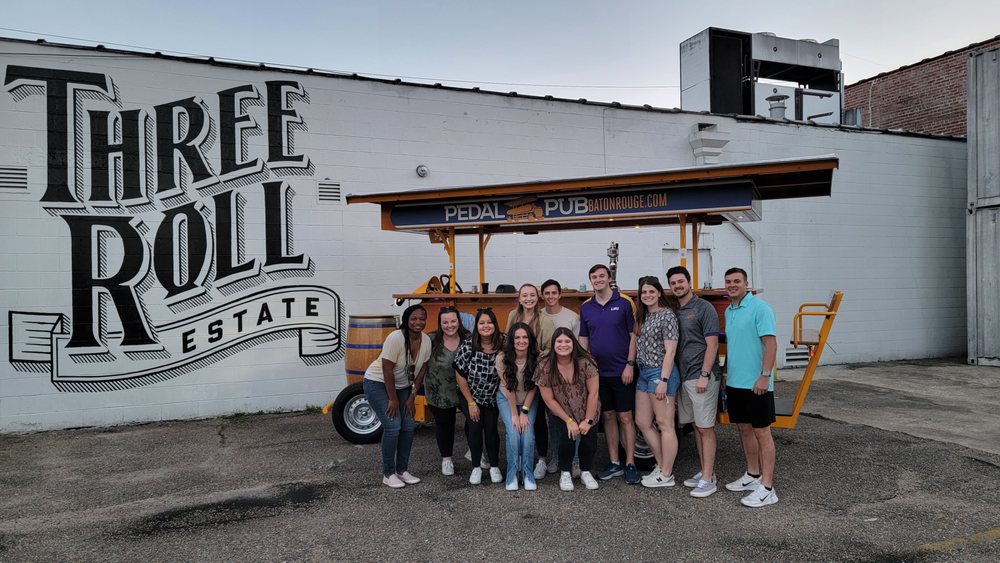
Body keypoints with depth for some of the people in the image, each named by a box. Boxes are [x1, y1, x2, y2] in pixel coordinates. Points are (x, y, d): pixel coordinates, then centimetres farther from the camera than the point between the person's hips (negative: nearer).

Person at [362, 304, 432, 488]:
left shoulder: (426, 341, -8)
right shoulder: (396, 338, -28)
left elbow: (421, 370, 0)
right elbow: (387, 371, -25)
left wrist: (411, 397, -1)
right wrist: (393, 399, -19)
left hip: (402, 386, 6)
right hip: (378, 383, -6)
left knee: (408, 426, 1)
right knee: (393, 426, -13)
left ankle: (402, 470, 16)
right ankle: (388, 474, 0)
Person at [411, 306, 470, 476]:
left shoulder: (468, 339, -9)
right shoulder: (432, 341, -14)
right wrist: (414, 389, -8)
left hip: (464, 389, 1)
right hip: (439, 392, -1)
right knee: (444, 423, 12)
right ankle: (446, 459, 32)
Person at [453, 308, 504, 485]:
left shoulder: (502, 346, -18)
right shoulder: (467, 347, -21)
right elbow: (460, 376, -13)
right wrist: (471, 403, -10)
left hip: (492, 398, 1)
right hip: (470, 396, -1)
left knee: (491, 428, -6)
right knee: (475, 427, -11)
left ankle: (494, 467, 15)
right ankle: (476, 468, 9)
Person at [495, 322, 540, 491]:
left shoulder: (536, 358, -20)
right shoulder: (502, 359, -22)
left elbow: (532, 387, -12)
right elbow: (509, 388, -17)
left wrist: (525, 412, -15)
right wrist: (514, 414, -15)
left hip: (529, 400, 1)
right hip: (506, 399, -1)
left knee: (528, 432, -17)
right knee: (513, 432, -19)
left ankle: (528, 474, -1)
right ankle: (512, 474, -3)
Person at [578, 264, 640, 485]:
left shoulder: (624, 303, -4)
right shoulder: (585, 307, 7)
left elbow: (633, 335, -3)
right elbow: (583, 340, 11)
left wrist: (630, 364, -10)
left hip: (622, 371, -4)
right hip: (598, 372, 4)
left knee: (625, 417, 1)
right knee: (608, 416, 11)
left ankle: (630, 464, 10)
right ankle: (614, 463, 20)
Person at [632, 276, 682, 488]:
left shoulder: (667, 315, -10)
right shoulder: (642, 316, 14)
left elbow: (670, 351, -14)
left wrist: (663, 380, -18)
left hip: (660, 373, -9)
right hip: (644, 373, 9)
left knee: (664, 425, 0)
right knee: (642, 422, 12)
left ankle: (666, 475, 9)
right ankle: (661, 466, 24)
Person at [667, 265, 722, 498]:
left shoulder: (704, 308, -8)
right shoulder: (674, 311, 13)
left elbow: (712, 344, -12)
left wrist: (704, 375, -19)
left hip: (702, 377, -7)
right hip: (684, 377, 7)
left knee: (706, 427, -3)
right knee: (697, 427, 13)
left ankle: (708, 479, 1)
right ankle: (704, 471, 23)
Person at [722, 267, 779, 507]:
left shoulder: (759, 308, -11)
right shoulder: (728, 311, 13)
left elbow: (771, 343, -17)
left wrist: (764, 375, -23)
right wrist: (725, 373, 20)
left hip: (756, 384, -8)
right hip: (734, 383, 8)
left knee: (761, 432, -2)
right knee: (744, 429, 15)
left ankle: (767, 488, 3)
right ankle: (752, 476, 29)